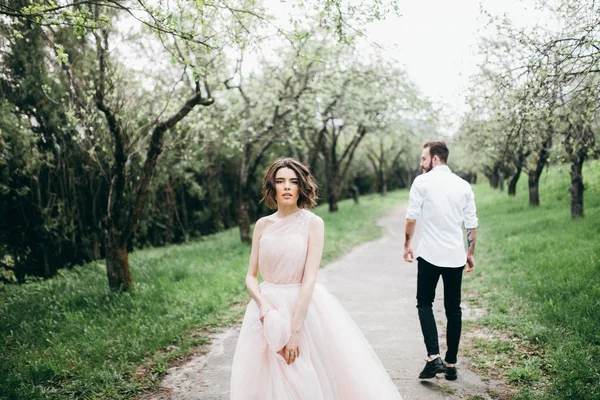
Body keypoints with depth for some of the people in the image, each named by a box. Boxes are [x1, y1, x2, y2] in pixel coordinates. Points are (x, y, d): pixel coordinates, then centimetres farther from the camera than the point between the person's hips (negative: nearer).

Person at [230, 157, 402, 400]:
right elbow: (250, 276, 5)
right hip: (268, 308, 4)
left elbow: (310, 278, -14)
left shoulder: (313, 223, -7)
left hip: (304, 308, -3)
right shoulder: (263, 225, 4)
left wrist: (294, 330, -20)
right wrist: (263, 305, -16)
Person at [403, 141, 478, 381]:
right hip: (456, 256, 4)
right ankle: (451, 364, 17)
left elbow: (411, 217, -6)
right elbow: (472, 224, 7)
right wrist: (471, 253, 18)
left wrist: (407, 244, 8)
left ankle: (433, 357, -6)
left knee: (424, 304, 9)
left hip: (429, 254, -4)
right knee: (453, 308, 12)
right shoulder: (464, 185, 6)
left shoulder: (422, 181, -5)